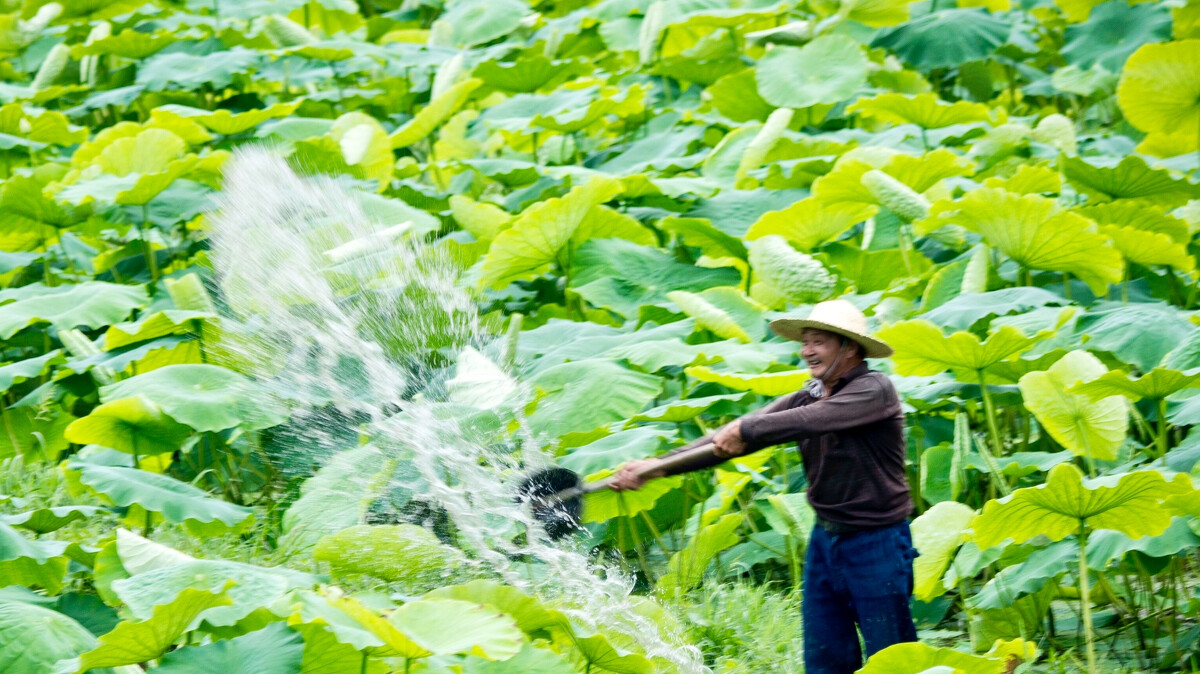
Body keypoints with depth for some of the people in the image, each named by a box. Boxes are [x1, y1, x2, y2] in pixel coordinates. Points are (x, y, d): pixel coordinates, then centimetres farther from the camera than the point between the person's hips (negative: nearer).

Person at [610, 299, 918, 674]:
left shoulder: (874, 390, -14)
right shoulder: (806, 398, 7)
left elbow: (812, 420, -31)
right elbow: (731, 438, 0)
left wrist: (745, 430, -23)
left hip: (876, 544, -7)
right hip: (825, 541, 7)